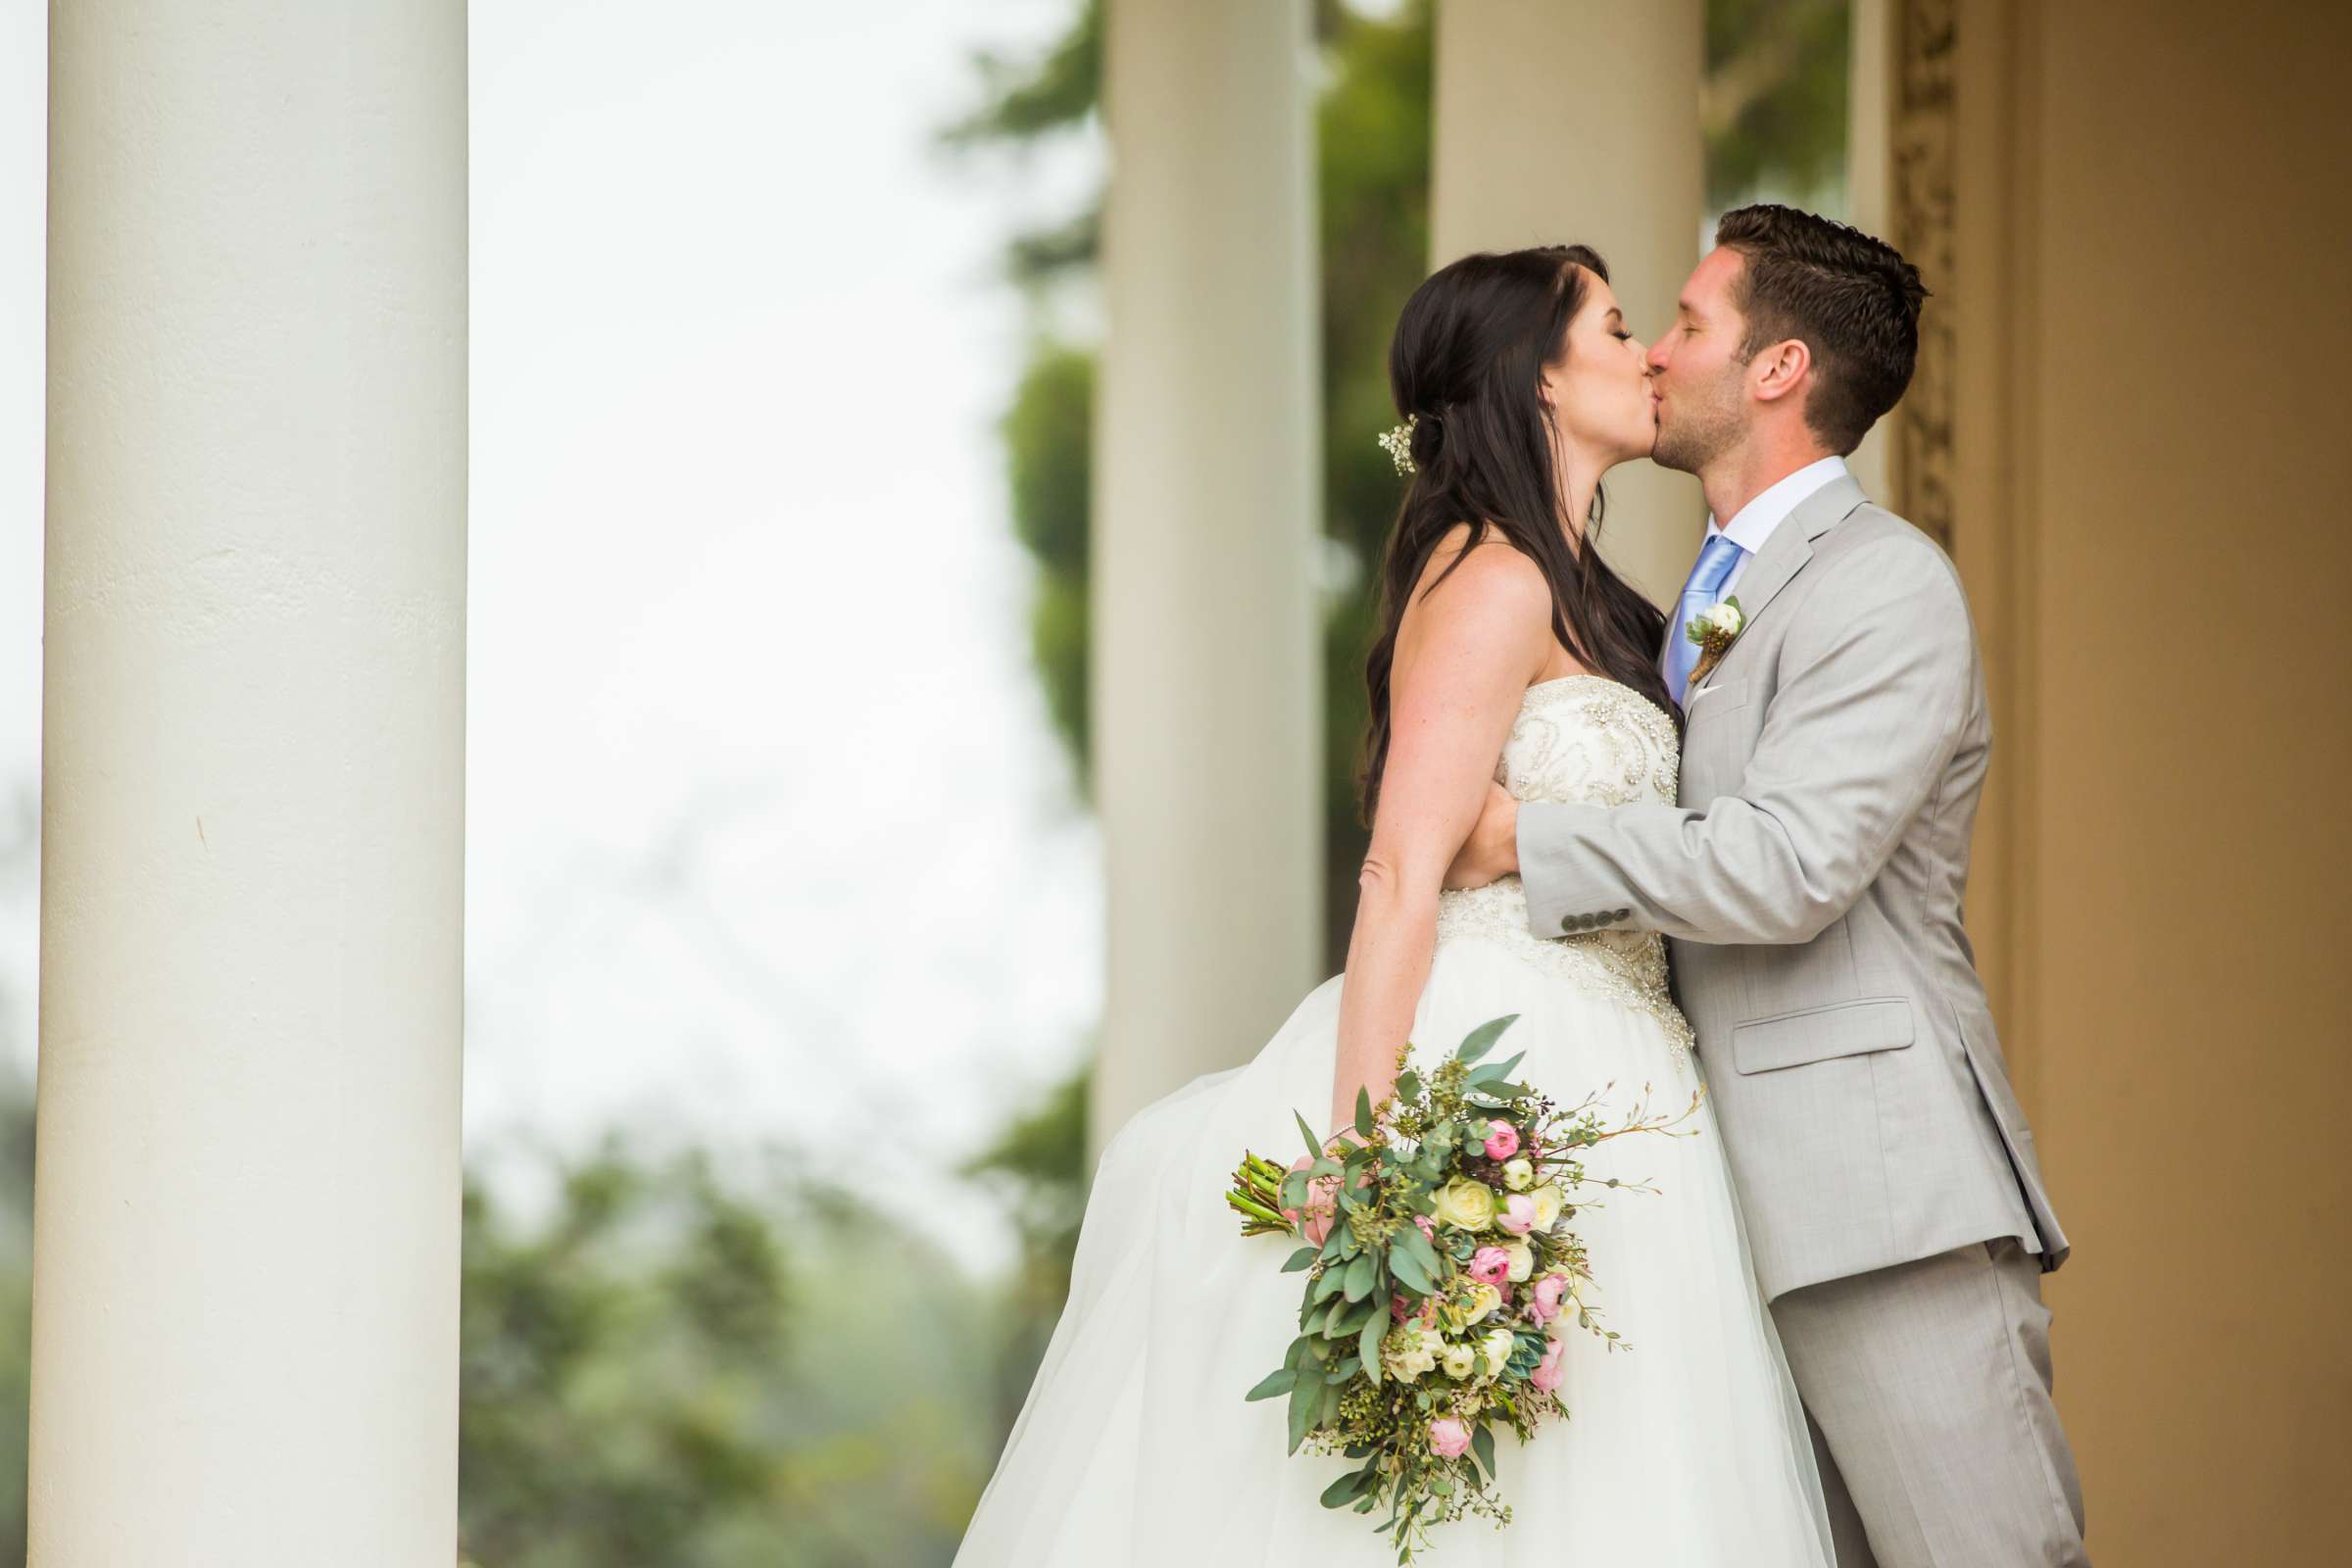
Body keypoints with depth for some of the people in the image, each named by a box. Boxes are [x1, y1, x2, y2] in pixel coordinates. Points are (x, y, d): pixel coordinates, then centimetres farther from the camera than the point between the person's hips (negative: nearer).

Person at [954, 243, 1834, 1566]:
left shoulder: (1570, 594, 19)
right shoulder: (1493, 582, -10)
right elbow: (1403, 880, -17)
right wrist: (1365, 1158, -22)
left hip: (1591, 1106, 9)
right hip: (1493, 1085, -9)